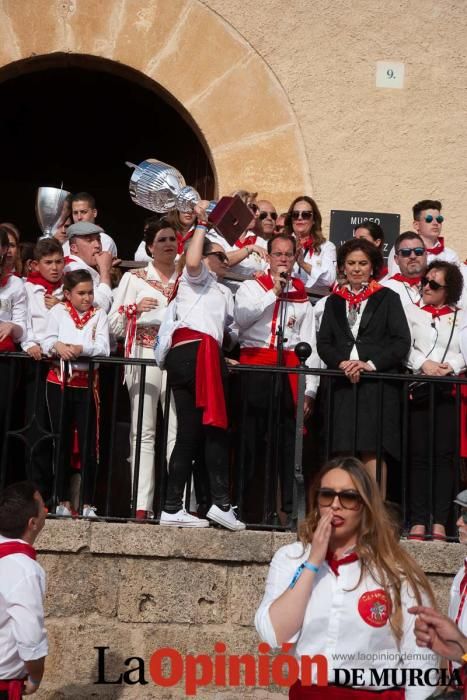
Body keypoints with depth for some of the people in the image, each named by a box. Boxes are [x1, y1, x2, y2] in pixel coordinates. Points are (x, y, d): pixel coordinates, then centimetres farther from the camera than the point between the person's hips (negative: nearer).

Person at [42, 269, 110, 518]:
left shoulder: (99, 314, 5)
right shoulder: (58, 311, 7)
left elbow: (103, 348, -7)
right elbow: (47, 342, -4)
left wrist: (81, 348, -24)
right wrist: (58, 346, -26)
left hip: (87, 383, -1)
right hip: (59, 382, 1)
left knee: (89, 443, -2)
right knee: (62, 441, 6)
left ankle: (88, 503, 5)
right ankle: (63, 500, 14)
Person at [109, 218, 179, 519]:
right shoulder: (134, 278, 12)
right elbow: (114, 324, 8)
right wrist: (135, 309, -8)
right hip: (145, 356, 0)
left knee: (179, 431, -8)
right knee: (144, 432, -5)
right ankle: (142, 504, -5)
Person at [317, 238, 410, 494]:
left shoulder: (388, 298, 8)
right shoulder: (334, 301, 19)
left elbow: (402, 342, 1)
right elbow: (323, 343, 12)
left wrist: (371, 364, -11)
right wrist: (342, 363, -8)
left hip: (378, 383, -3)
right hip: (342, 384, 3)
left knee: (372, 450, -9)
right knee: (342, 451, -2)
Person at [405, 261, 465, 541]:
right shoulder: (412, 312, 14)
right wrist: (423, 364, -14)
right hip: (418, 388, 0)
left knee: (444, 455, -4)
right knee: (419, 455, -3)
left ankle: (440, 522, -3)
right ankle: (418, 521, -2)